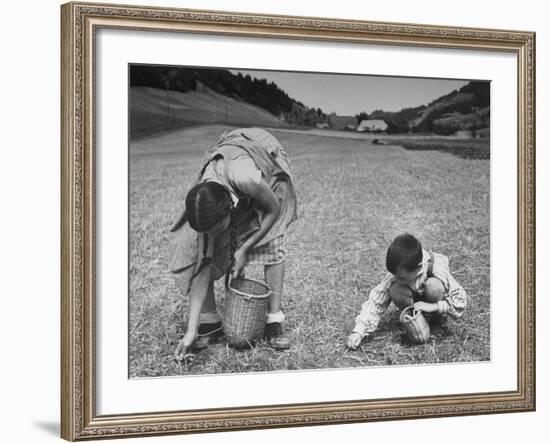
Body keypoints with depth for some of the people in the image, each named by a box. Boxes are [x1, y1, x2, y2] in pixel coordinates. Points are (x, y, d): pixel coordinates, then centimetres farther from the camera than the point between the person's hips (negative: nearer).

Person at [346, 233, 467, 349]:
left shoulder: (436, 269, -33)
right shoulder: (396, 273, -25)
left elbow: (460, 302, -28)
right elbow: (376, 302, -24)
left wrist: (433, 307, -39)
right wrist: (358, 332, -33)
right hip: (414, 301, 2)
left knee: (433, 286, -36)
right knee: (396, 291, -31)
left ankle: (437, 321, -8)